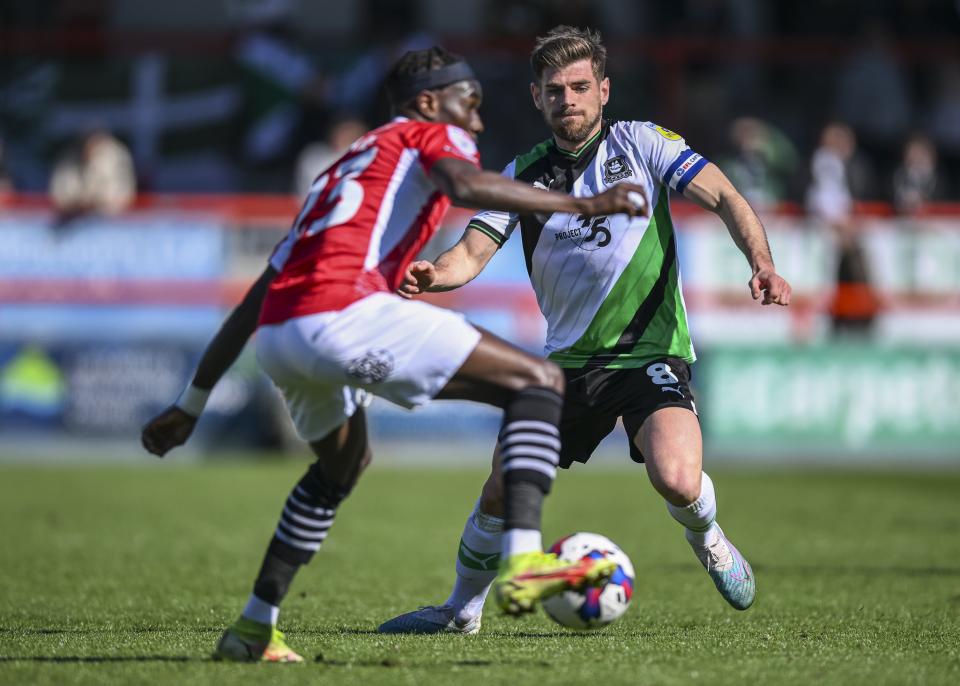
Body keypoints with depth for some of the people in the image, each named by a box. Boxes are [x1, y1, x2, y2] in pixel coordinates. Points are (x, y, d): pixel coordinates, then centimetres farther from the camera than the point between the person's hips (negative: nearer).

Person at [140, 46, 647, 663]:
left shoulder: (345, 167, 36)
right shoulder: (431, 136, 16)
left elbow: (258, 296, 35)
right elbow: (465, 185, -12)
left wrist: (193, 405, 38)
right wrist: (581, 205, -14)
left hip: (278, 336, 8)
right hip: (345, 311, -8)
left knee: (344, 463, 36)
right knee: (539, 383, -3)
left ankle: (254, 628, 34)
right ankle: (524, 563, -22)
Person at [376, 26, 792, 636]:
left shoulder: (641, 144, -3)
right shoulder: (524, 175, 4)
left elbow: (723, 196, -8)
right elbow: (473, 252, -3)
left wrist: (762, 264, -25)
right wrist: (431, 275, -27)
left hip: (651, 350, -3)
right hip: (570, 358, 3)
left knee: (677, 481, -26)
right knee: (503, 490, -1)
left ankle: (709, 540, 10)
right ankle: (463, 610, 23)